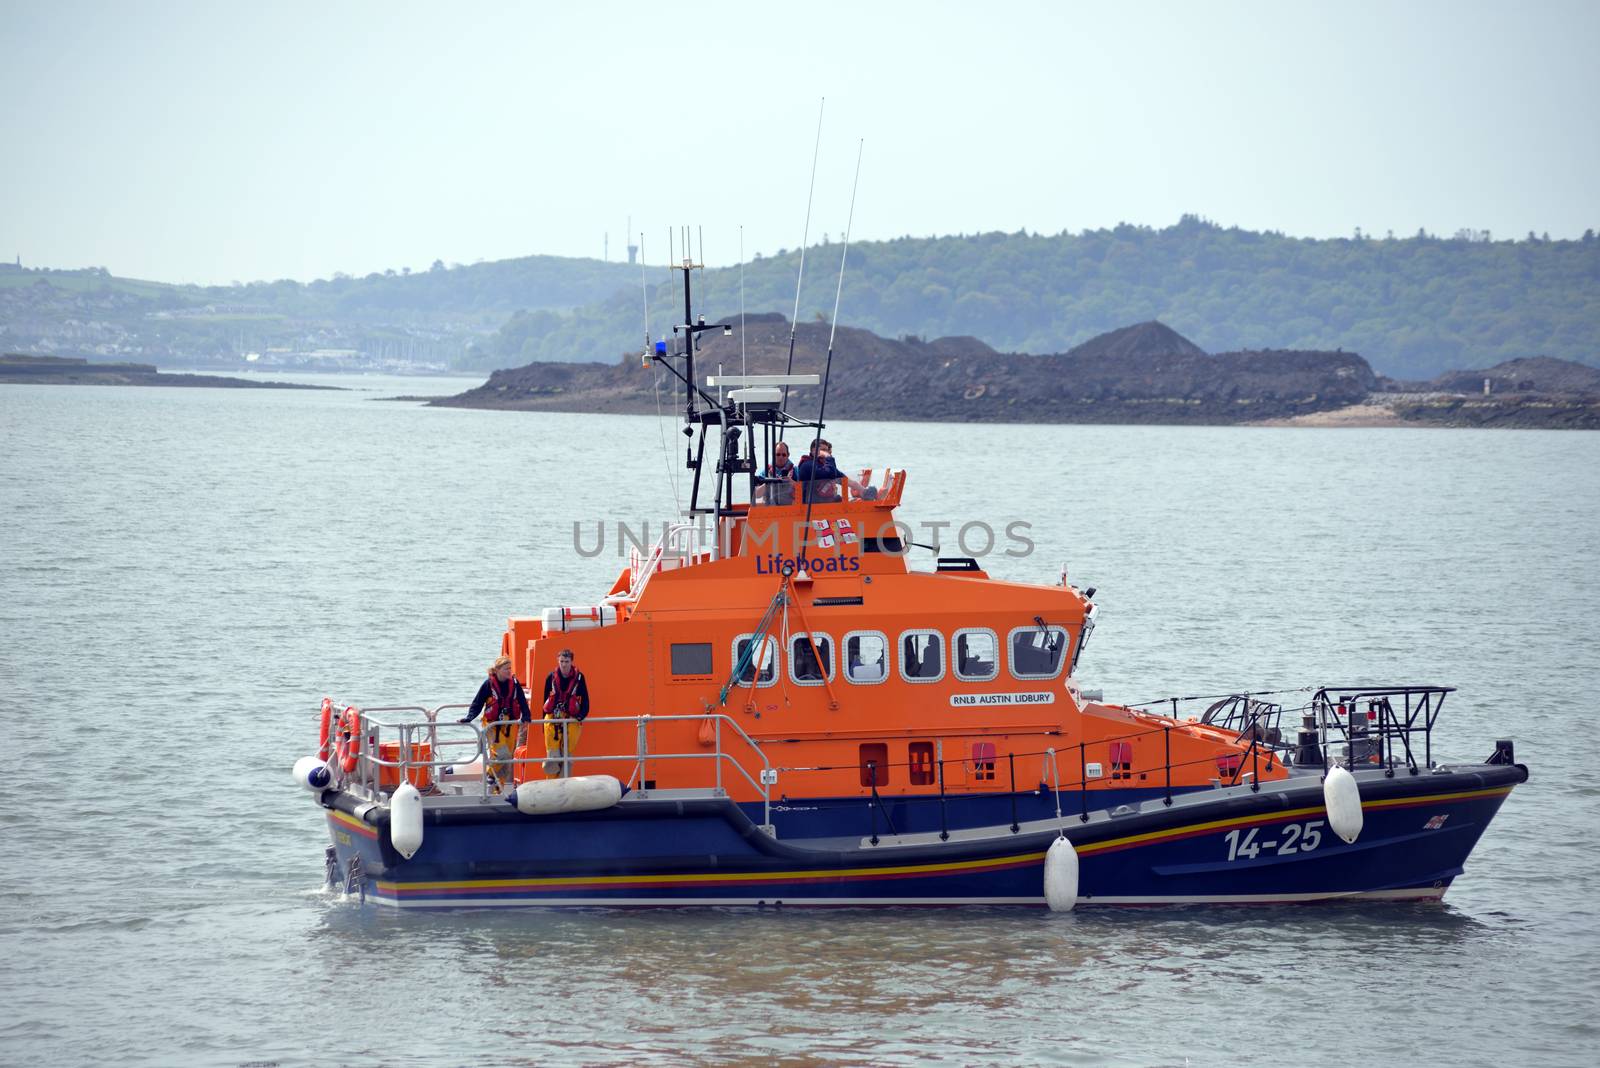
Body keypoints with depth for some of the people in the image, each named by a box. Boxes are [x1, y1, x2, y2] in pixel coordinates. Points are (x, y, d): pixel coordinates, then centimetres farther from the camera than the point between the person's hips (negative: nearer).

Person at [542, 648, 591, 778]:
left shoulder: (578, 677, -2)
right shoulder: (551, 677, 1)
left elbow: (585, 699, 1)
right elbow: (545, 699, 9)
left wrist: (582, 714, -15)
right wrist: (544, 719, 10)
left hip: (572, 720, -1)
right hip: (552, 720, 1)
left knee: (567, 755, 3)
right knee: (552, 755, -4)